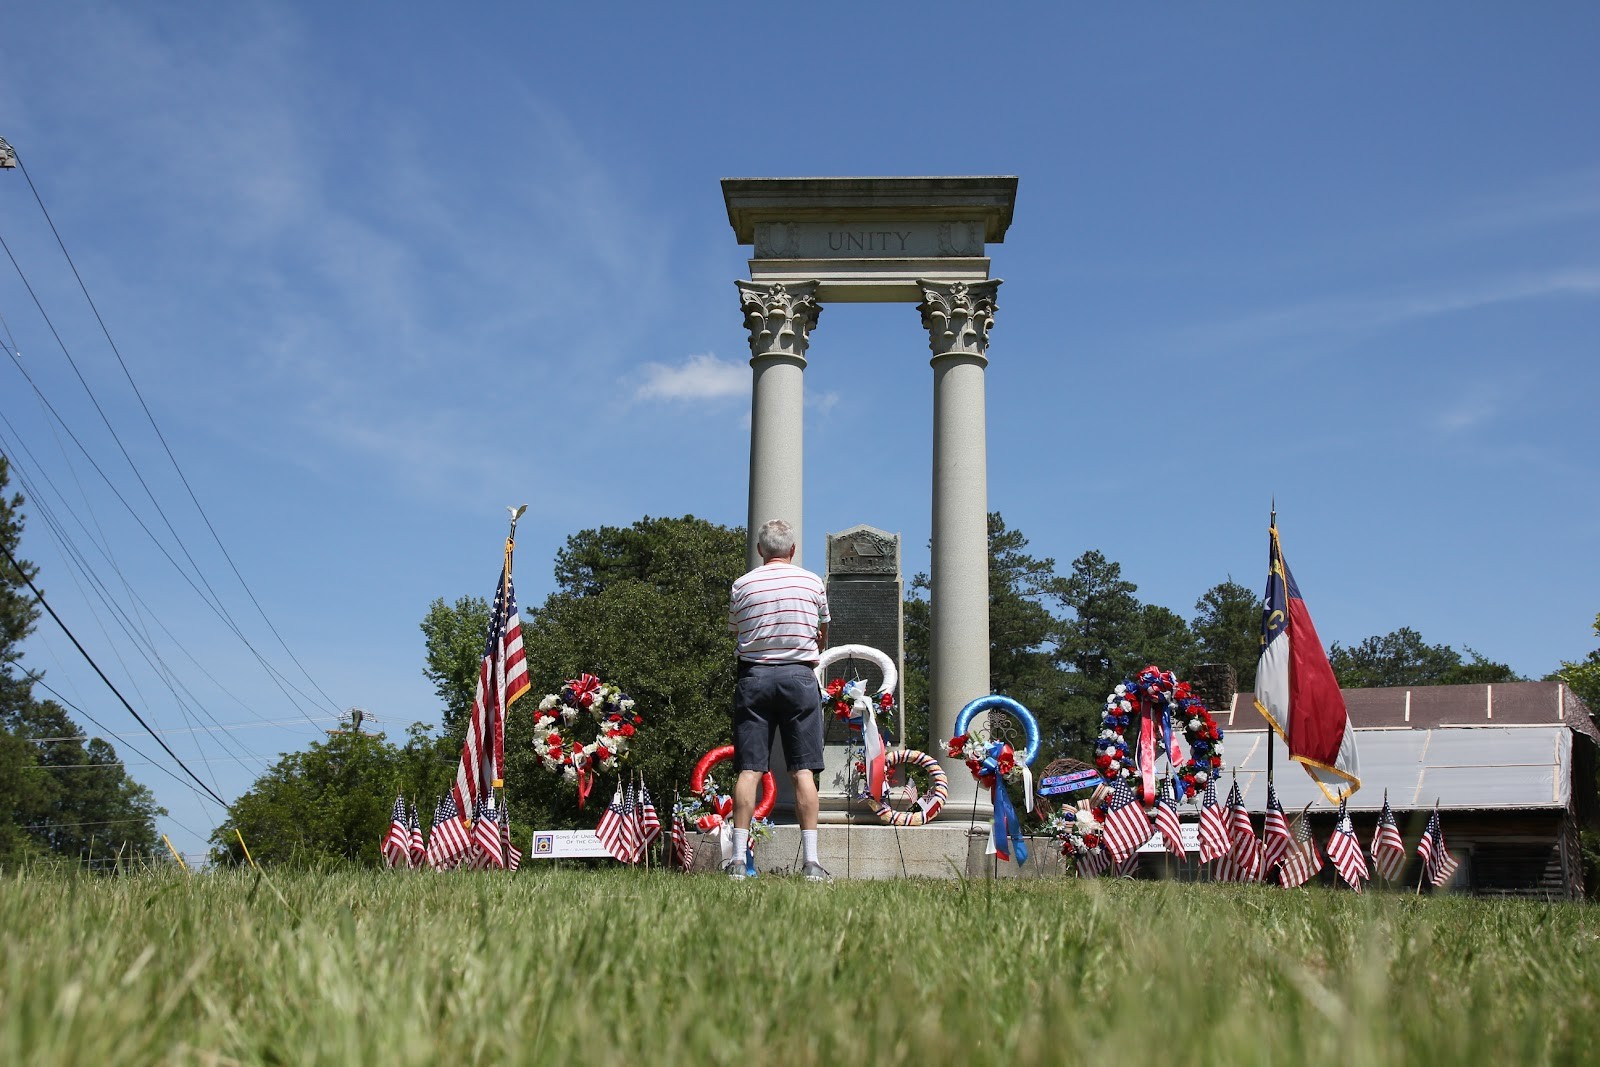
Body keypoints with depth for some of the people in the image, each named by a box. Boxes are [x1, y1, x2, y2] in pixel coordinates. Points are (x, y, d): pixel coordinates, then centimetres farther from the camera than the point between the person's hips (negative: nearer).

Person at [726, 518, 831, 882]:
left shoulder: (742, 585, 4)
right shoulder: (812, 582, 5)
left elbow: (736, 633, 12)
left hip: (753, 677, 1)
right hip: (799, 676, 0)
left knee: (749, 770, 0)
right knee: (803, 771, 0)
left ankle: (738, 860, -2)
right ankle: (810, 861, -3)